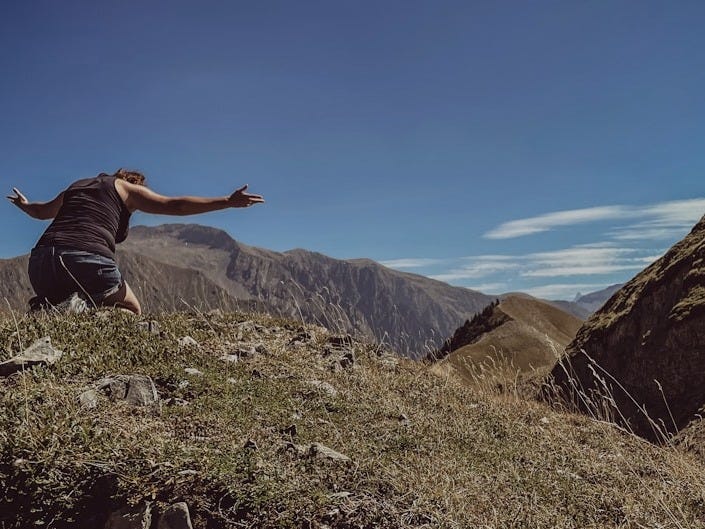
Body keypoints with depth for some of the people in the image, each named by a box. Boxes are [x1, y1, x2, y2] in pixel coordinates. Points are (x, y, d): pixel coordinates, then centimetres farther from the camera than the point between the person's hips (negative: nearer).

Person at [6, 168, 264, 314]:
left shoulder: (75, 187, 29)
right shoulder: (127, 188, 14)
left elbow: (42, 211, 48)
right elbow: (176, 205, 4)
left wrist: (24, 205, 72)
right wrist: (228, 202, 5)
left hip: (42, 258, 5)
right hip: (89, 259, -5)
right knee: (131, 311, 18)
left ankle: (47, 308, -4)